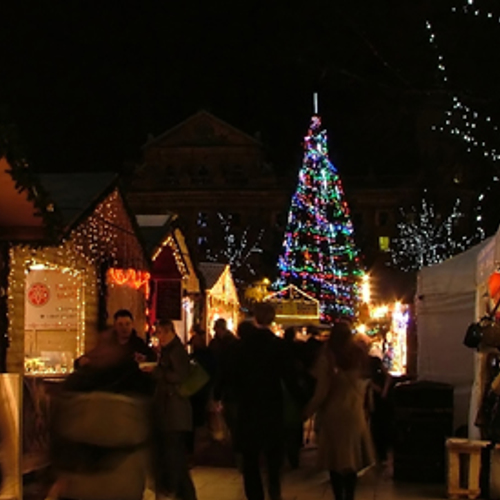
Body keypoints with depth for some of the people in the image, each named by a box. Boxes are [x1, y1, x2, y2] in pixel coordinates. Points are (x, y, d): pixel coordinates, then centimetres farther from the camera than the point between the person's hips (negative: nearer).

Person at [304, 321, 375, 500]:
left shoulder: (327, 356, -12)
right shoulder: (359, 354, -3)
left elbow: (322, 390, -13)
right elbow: (364, 382, 6)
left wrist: (308, 410, -1)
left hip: (333, 411, -3)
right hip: (354, 411, 3)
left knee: (335, 456, 6)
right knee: (351, 455, 10)